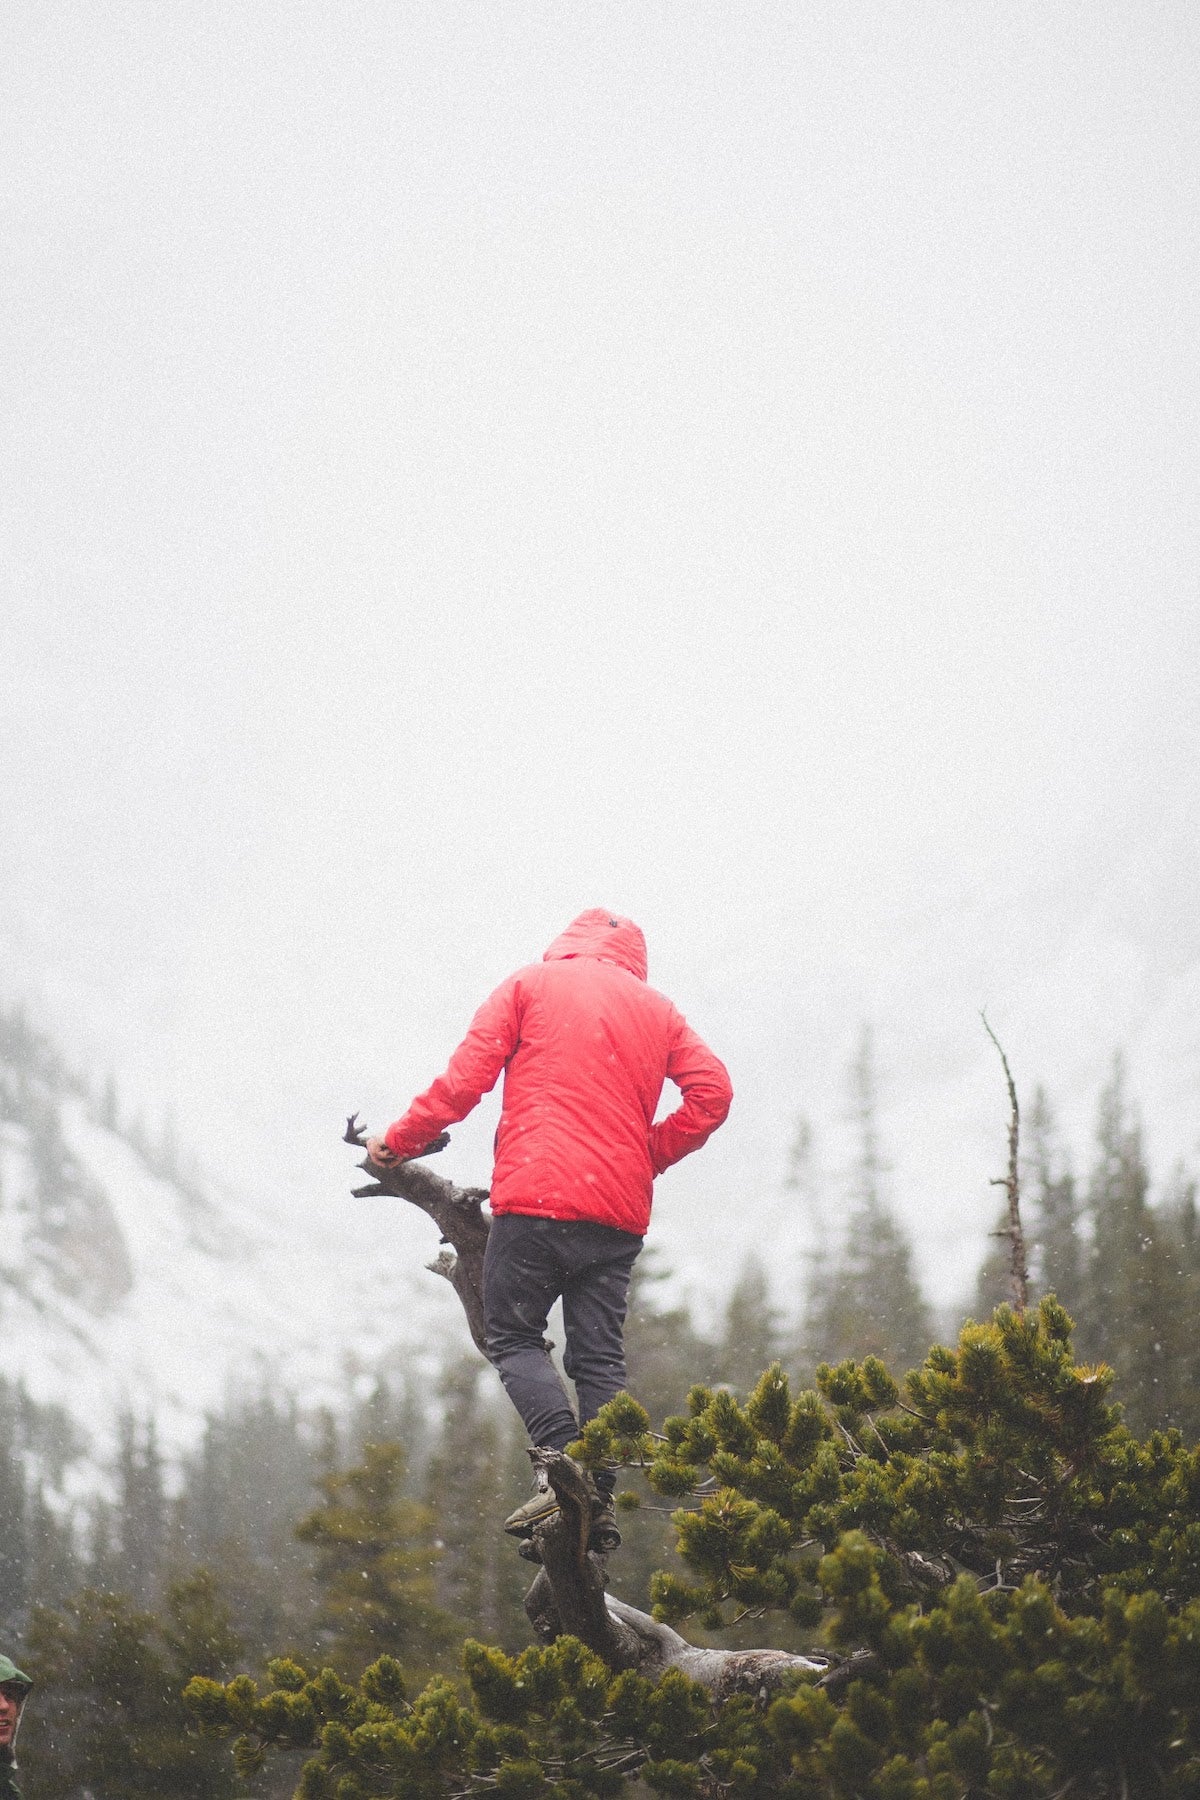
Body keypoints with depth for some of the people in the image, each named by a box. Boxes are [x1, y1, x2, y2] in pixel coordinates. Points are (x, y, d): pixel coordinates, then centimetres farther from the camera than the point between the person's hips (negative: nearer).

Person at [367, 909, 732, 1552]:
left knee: (513, 1335, 4)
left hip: (536, 1197, -3)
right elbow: (712, 1090, 6)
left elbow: (466, 1076, 0)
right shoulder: (655, 1009, 18)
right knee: (599, 1355, 7)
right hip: (619, 1210, 4)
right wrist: (648, 1154, 15)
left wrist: (401, 1140, 10)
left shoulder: (530, 984, 8)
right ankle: (600, 1497, -3)